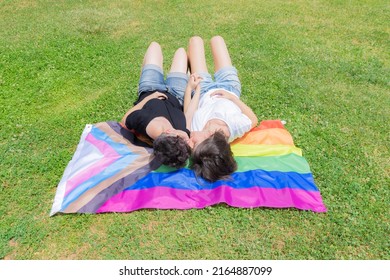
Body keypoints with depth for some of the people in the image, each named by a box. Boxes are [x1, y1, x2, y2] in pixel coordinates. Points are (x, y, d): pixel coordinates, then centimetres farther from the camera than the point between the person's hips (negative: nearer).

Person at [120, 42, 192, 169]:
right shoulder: (185, 133, -44)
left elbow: (124, 122, -26)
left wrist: (147, 98, -24)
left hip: (150, 90, 0)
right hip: (175, 97, 0)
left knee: (155, 45, 22)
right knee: (181, 50, 22)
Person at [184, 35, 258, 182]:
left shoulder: (193, 129, -42)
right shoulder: (237, 126, -46)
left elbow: (188, 114, -21)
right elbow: (253, 119, -22)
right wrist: (232, 97, -25)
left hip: (204, 91, 0)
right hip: (228, 88, 1)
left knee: (196, 40, 15)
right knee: (216, 38, 18)